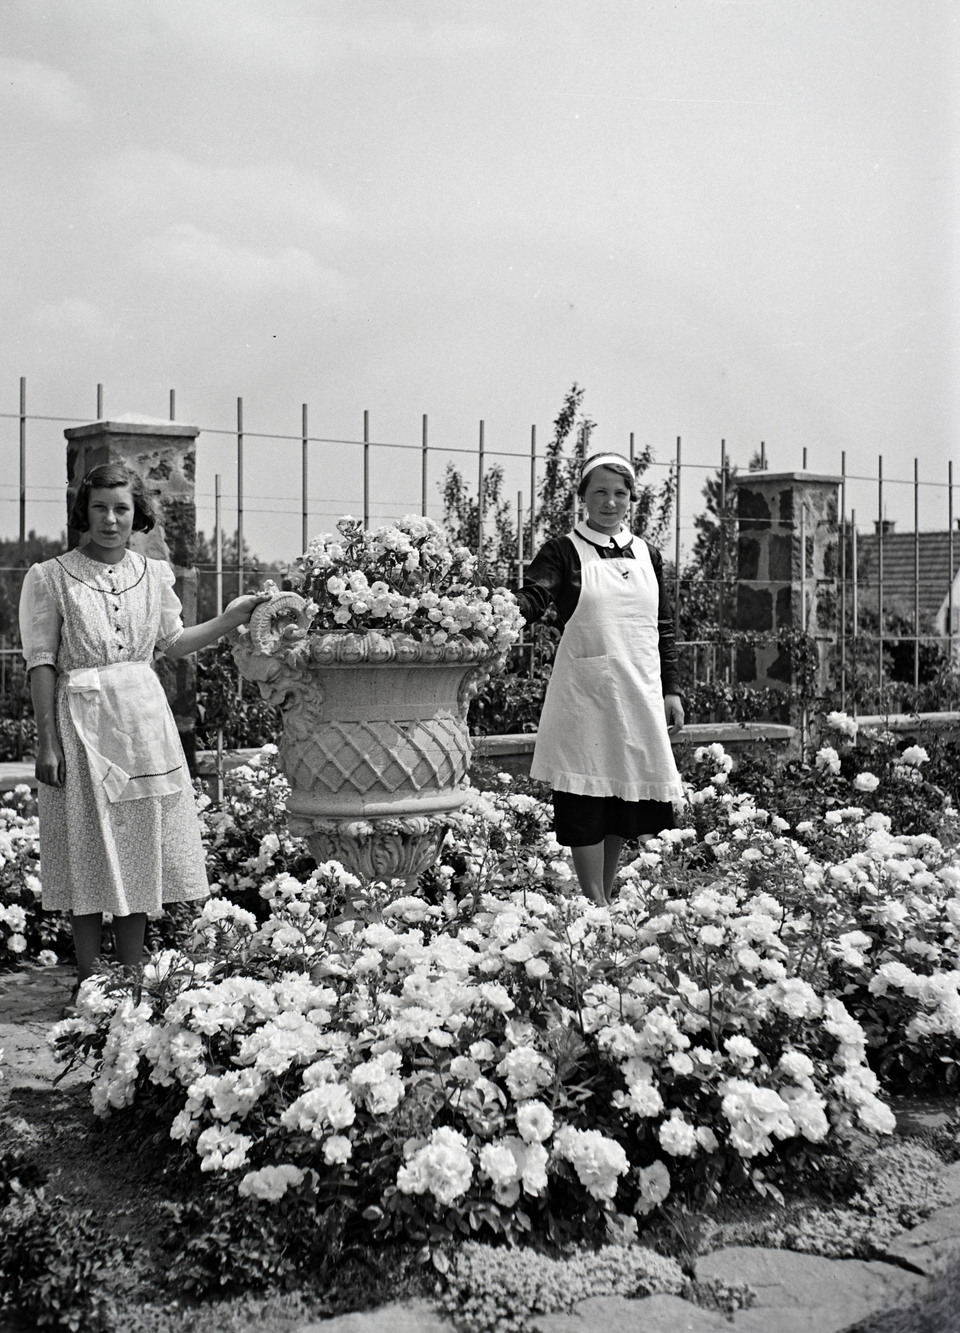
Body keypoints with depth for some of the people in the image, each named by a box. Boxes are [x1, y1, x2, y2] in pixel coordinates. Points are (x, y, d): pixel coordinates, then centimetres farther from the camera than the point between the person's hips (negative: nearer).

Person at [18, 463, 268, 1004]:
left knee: (140, 853, 7)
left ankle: (131, 978, 18)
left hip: (143, 720, 4)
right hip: (81, 721, -3)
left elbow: (174, 643, 18)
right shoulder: (50, 578, -3)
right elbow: (42, 664, -5)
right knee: (88, 854, 2)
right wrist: (47, 742, -10)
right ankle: (89, 981, 13)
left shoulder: (155, 574, 8)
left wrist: (229, 619, 9)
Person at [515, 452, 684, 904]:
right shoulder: (564, 552, 0)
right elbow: (531, 600, -16)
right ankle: (595, 907, 9)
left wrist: (671, 689, 11)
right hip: (584, 695, -4)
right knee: (586, 802, -2)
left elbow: (663, 629, 15)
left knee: (633, 792, 9)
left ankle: (606, 898, 25)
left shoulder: (647, 554, 12)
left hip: (639, 696, 5)